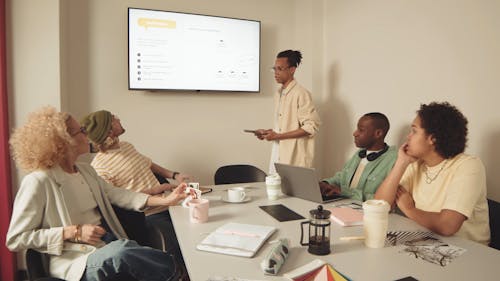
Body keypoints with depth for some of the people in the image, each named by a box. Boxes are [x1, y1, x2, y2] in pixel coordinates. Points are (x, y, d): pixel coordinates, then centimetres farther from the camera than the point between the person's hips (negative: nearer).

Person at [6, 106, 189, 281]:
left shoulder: (86, 170, 12)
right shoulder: (38, 182, -11)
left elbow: (117, 195, 11)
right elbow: (15, 239, -8)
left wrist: (165, 200, 2)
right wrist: (73, 232, -17)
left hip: (111, 242, 7)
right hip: (76, 260, -6)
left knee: (160, 261, -20)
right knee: (120, 251, -36)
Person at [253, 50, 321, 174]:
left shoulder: (301, 94, -11)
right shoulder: (278, 94, 13)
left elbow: (311, 127, -15)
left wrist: (278, 136, -15)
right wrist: (267, 132, 3)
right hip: (278, 155, 7)